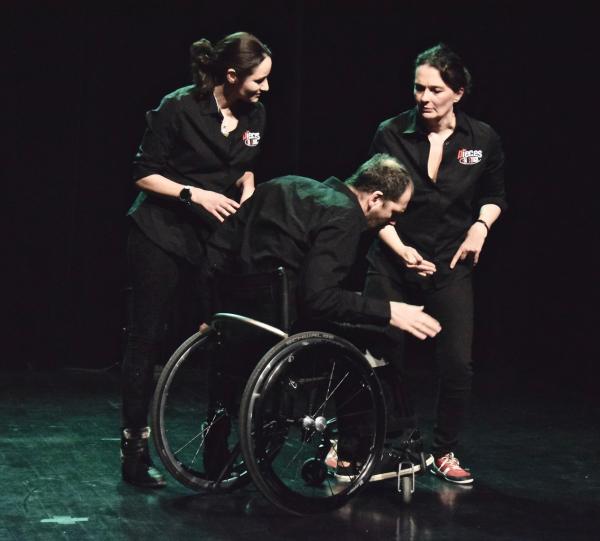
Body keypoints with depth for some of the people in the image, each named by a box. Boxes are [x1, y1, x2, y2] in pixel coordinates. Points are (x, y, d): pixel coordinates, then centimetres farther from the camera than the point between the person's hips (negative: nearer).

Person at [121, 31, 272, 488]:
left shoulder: (253, 113, 1)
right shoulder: (178, 108, -16)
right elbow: (145, 174, -11)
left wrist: (247, 187, -4)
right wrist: (196, 194, -21)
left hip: (212, 240, 5)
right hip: (161, 237, -5)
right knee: (146, 340, 0)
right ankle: (135, 450, 8)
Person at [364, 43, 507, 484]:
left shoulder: (483, 139, -4)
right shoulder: (391, 134, -7)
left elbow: (495, 196, 13)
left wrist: (481, 225, -7)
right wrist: (401, 248, -15)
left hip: (451, 267, 0)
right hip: (393, 264, 0)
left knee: (457, 365, -5)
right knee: (383, 358, 4)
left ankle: (445, 453, 15)